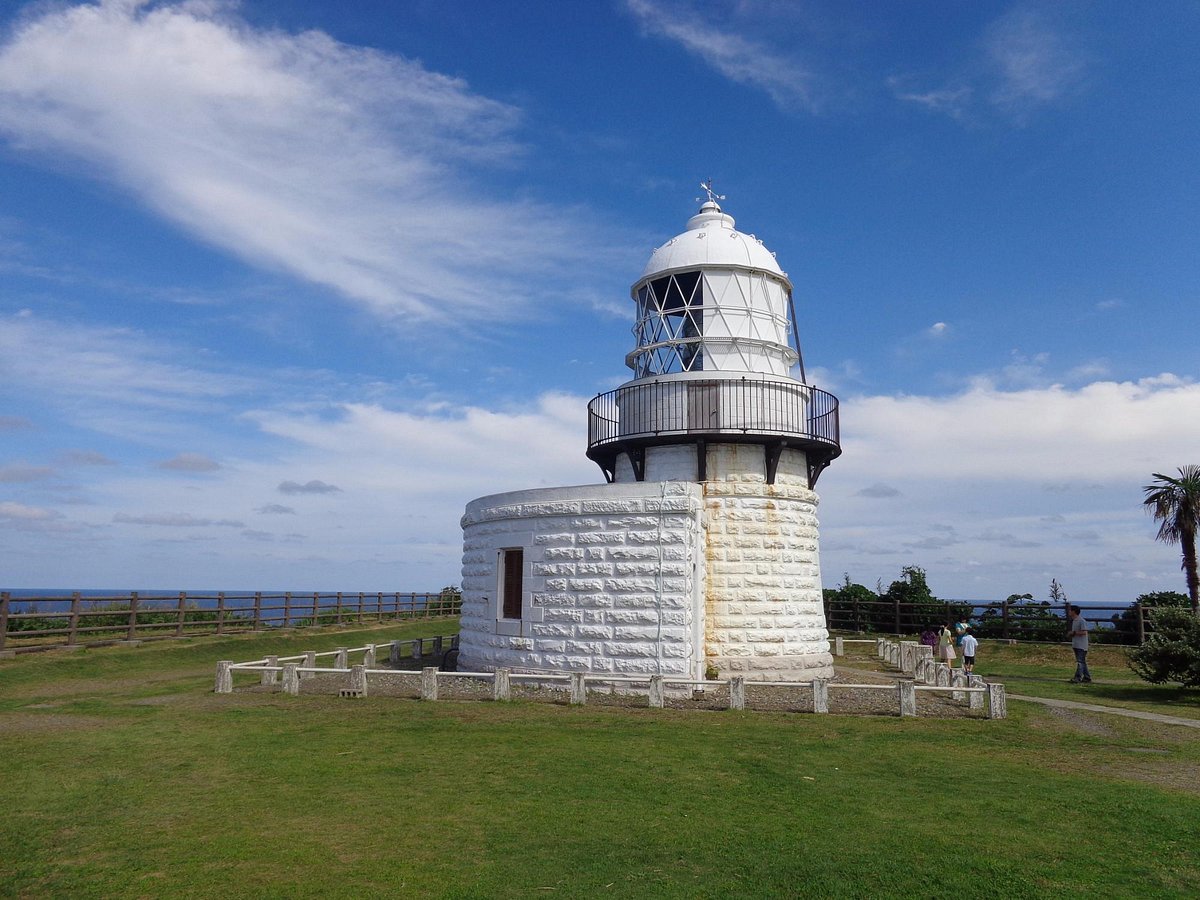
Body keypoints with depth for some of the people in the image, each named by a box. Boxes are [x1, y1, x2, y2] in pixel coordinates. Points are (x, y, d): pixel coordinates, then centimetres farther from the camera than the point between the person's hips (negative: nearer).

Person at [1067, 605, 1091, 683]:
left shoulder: (1082, 621, -14)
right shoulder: (1074, 621, 16)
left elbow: (1084, 632, -20)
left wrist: (1073, 633, -17)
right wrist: (1070, 634, 7)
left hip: (1081, 645, -10)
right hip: (1076, 644, 10)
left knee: (1080, 661, -12)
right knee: (1082, 662, 13)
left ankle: (1078, 678, -17)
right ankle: (1087, 677, 20)